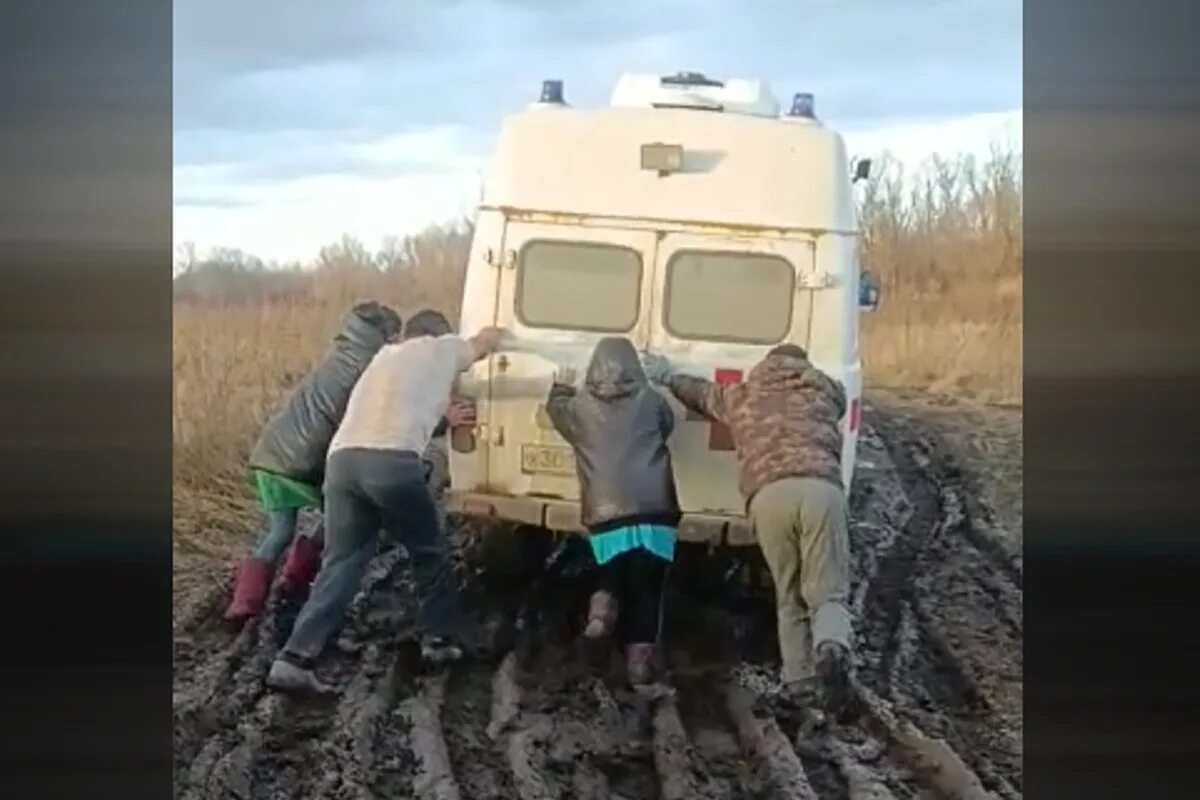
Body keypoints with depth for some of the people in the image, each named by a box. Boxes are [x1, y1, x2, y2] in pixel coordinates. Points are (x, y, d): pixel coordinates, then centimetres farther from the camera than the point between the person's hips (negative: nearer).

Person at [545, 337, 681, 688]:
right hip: (653, 512, -1)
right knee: (646, 592, 4)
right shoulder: (650, 401, 2)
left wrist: (561, 388, 47)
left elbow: (557, 411, 27)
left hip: (607, 515, 1)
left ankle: (605, 602, -6)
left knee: (614, 578, 24)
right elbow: (667, 426, 23)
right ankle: (640, 661, 0)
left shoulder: (581, 405, 4)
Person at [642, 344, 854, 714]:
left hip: (769, 494, 1)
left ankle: (799, 682, 3)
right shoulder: (827, 390, 31)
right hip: (820, 488, 0)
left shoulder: (740, 396, 31)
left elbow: (701, 392, 51)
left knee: (790, 597, 12)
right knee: (828, 590, -2)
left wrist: (668, 376, 72)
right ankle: (832, 649, -31)